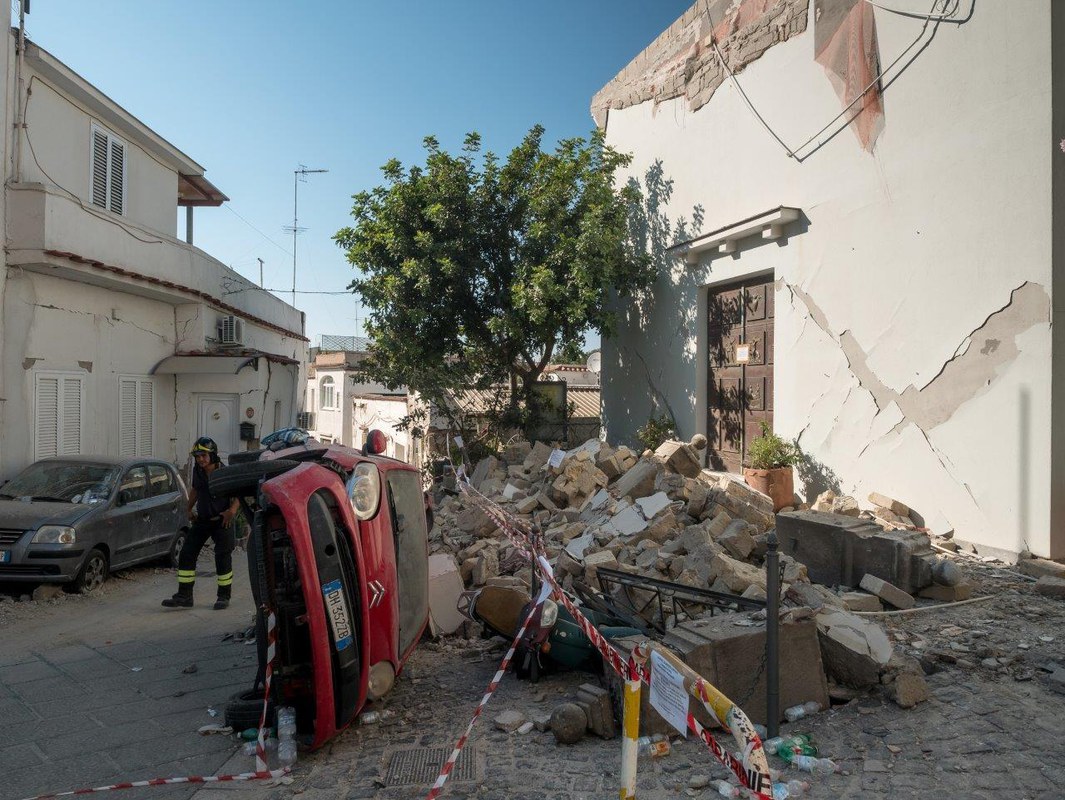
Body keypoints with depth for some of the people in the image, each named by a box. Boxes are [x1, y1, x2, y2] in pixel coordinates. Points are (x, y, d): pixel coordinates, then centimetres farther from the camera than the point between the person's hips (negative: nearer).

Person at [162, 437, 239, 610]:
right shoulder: (197, 471, 2)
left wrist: (232, 510, -26)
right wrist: (190, 508, 16)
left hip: (221, 520, -6)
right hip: (201, 520, 6)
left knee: (223, 557, -3)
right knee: (186, 555, 1)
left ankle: (224, 596, 11)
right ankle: (184, 596, 9)